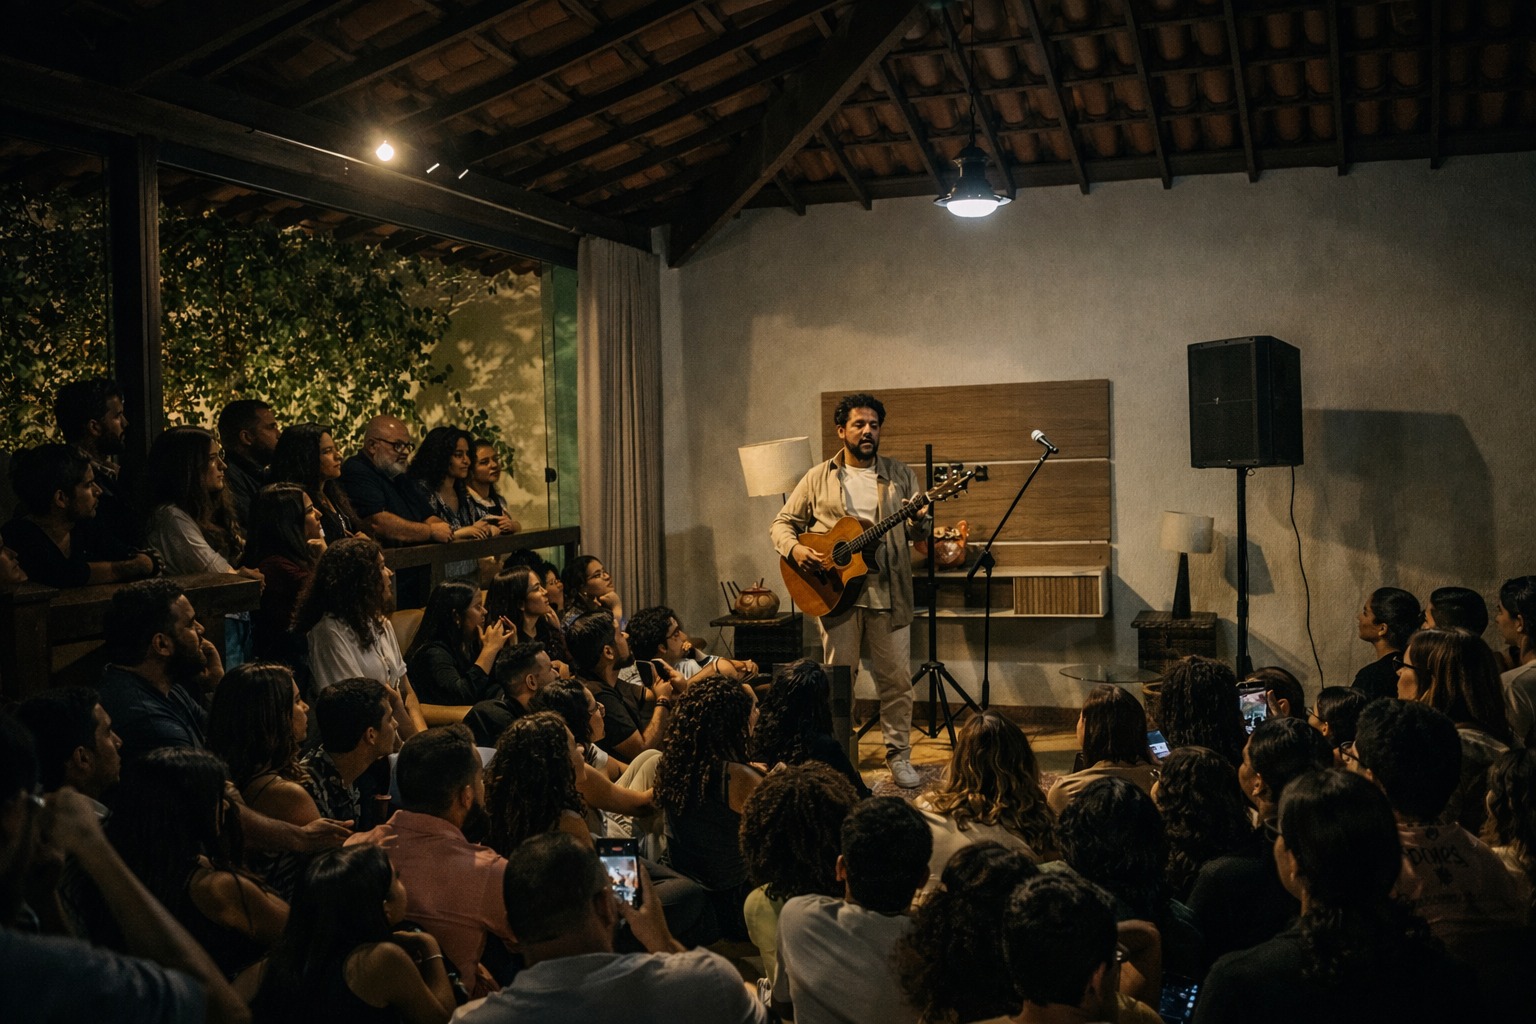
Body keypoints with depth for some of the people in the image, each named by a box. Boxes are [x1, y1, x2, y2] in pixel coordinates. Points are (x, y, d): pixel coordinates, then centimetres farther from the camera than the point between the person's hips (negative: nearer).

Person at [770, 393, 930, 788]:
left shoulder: (900, 475, 9)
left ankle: (898, 754, 16)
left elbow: (919, 531, 5)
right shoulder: (819, 478, 7)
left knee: (896, 676, 3)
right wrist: (794, 548, -11)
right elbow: (782, 523, 9)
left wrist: (919, 522, -18)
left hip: (888, 590, 1)